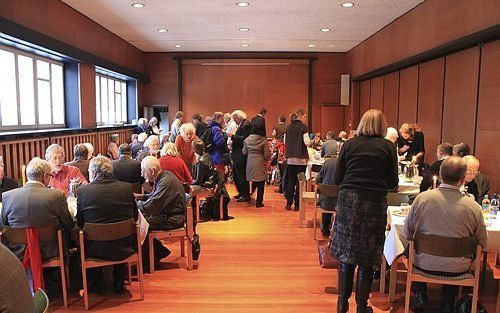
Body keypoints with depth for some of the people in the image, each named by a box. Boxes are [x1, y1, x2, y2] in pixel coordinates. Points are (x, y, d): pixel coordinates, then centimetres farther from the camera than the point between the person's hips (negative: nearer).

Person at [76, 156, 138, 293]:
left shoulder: (82, 191, -10)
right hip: (124, 248, 2)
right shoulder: (126, 188, -5)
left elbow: (80, 223, 0)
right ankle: (119, 283, 36)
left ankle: (98, 284, 34)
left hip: (97, 250, -1)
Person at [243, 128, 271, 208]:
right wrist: (267, 159, 13)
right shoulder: (263, 140, -9)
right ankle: (259, 202, 8)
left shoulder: (247, 140, 1)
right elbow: (267, 154, -7)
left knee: (254, 182, 21)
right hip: (260, 163, -3)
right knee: (261, 184, 5)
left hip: (250, 163, 3)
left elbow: (244, 152, 8)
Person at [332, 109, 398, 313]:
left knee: (345, 253, 10)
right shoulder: (388, 147, 3)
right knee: (367, 258, 9)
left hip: (348, 201, 1)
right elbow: (392, 183, 3)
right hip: (375, 203, -1)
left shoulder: (349, 145, 6)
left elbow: (338, 179, 6)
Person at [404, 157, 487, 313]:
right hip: (457, 269, 1)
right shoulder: (473, 206, -17)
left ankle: (420, 295, 28)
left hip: (425, 264, 0)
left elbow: (407, 234, -4)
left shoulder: (422, 198, -16)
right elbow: (482, 243, -1)